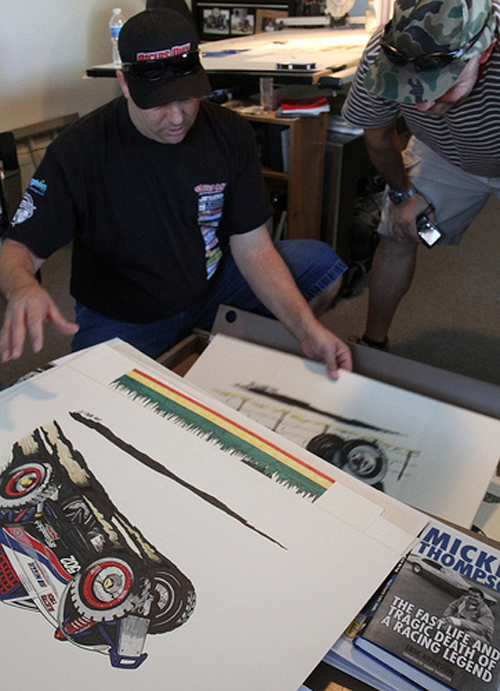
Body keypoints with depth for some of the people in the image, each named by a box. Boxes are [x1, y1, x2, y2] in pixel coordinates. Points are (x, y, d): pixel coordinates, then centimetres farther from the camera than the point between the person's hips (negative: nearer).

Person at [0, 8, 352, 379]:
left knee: (322, 263, -9)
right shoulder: (78, 152, -19)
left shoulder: (230, 133, -9)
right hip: (121, 320, -3)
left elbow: (253, 249, -11)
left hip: (211, 286, 4)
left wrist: (307, 329, -24)